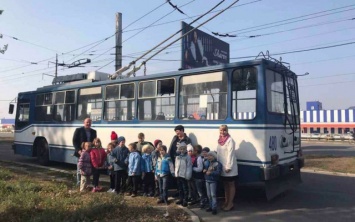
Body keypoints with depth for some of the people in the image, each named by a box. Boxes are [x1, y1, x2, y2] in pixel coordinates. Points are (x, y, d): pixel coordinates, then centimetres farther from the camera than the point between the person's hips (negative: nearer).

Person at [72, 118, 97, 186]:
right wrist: (78, 150, -13)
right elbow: (74, 141, -4)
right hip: (81, 152, -3)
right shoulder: (78, 130, 0)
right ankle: (79, 182, 13)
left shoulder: (93, 131, 13)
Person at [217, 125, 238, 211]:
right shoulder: (220, 140, 9)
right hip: (222, 167, 7)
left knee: (231, 185, 5)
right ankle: (226, 201, 28)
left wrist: (228, 167, -19)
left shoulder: (230, 140, -14)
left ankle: (230, 203, 12)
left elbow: (230, 154, -18)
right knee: (225, 185, 16)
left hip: (229, 168, -7)